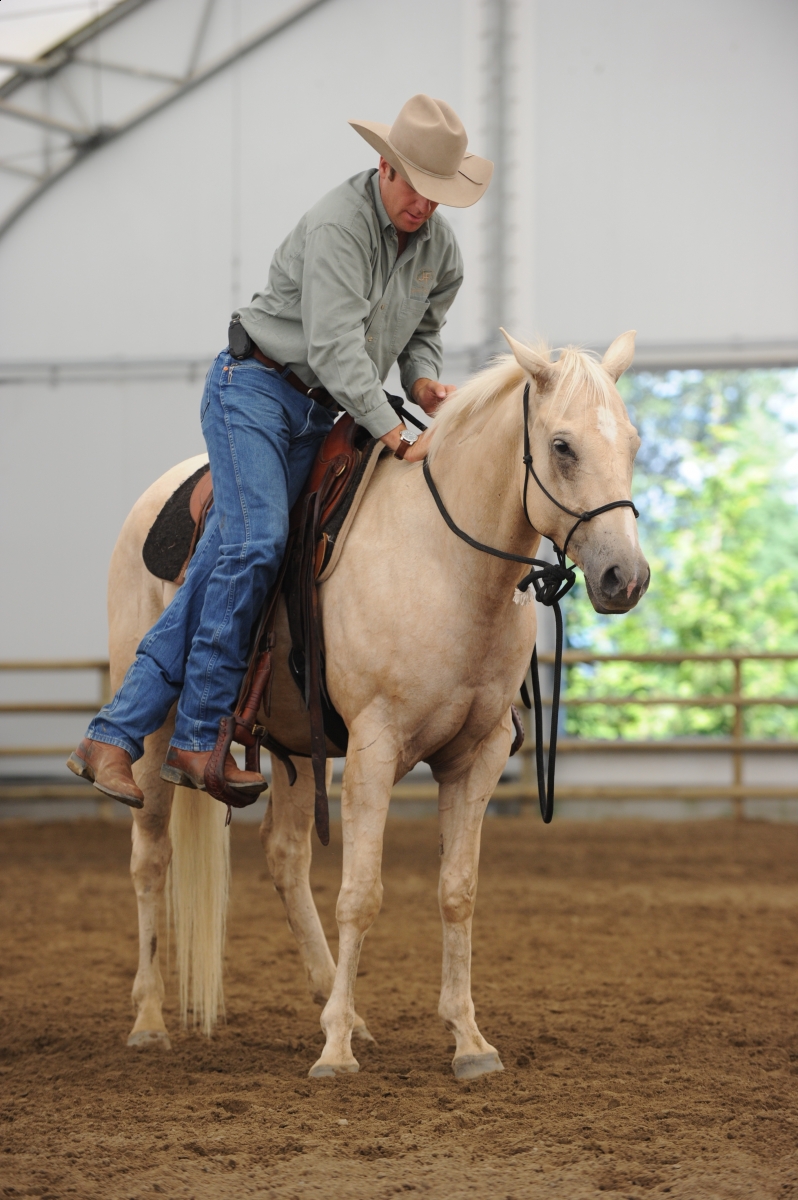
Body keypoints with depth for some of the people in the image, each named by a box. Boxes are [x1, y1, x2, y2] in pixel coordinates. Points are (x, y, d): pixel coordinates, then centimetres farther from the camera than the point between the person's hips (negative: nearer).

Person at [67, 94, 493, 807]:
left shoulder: (441, 247, 7)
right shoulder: (338, 225, -19)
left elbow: (423, 329, 22)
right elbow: (335, 345, -26)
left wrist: (423, 379, 0)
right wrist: (394, 434, -30)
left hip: (322, 418, 7)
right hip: (257, 390, -6)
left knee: (221, 566, -4)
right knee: (256, 542, -25)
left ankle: (115, 736, -8)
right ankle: (198, 740, -20)